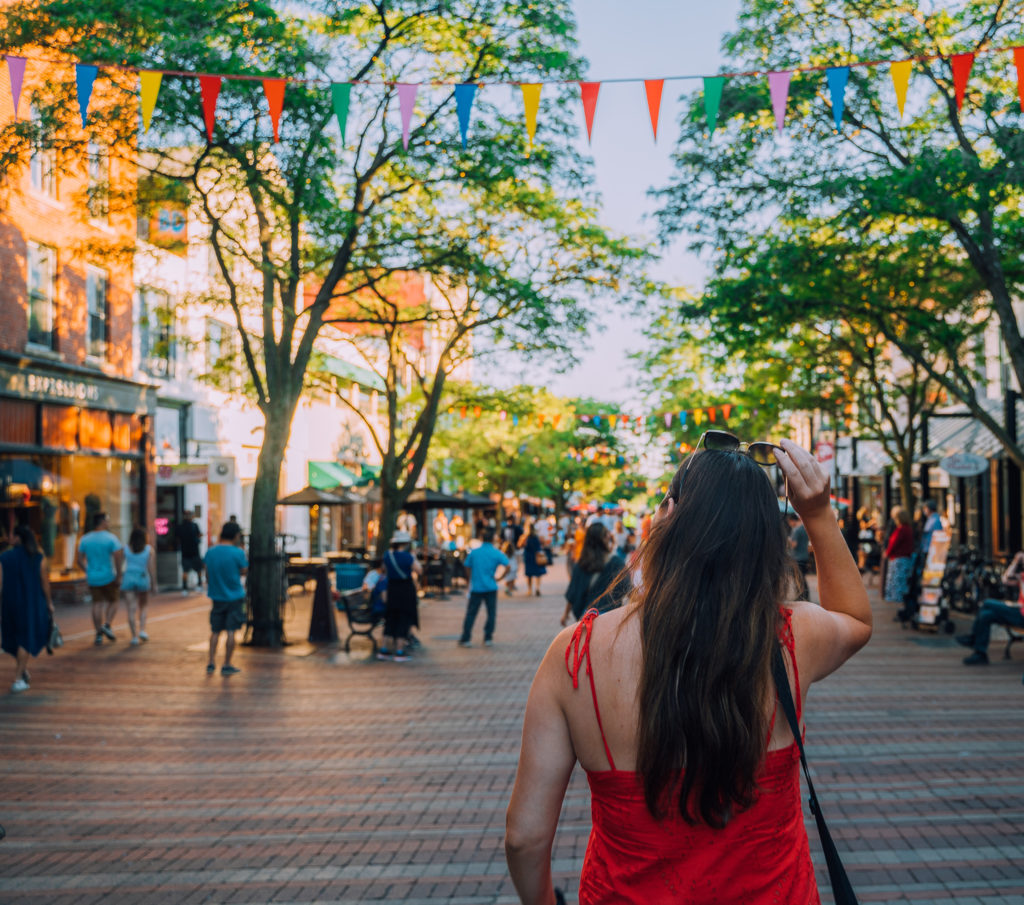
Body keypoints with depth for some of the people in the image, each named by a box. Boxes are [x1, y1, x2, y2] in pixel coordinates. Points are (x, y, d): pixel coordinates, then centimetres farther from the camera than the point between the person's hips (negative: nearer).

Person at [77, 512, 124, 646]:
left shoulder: (85, 539, 2)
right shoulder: (111, 538, -12)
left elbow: (80, 560, 5)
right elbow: (118, 558, -19)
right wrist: (119, 576, -14)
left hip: (92, 578, 3)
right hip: (108, 577, -3)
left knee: (97, 604, 10)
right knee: (112, 602, 15)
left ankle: (99, 634, 4)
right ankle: (107, 625, -6)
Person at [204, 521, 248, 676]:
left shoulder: (210, 551, -1)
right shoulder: (237, 553, -15)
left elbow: (207, 574, 8)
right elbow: (244, 570, 0)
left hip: (216, 597, 4)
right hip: (234, 597, -4)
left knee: (215, 631, 14)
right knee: (231, 631, 3)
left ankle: (211, 663, 12)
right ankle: (226, 666, 6)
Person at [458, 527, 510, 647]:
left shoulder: (474, 552, 0)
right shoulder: (497, 553, -3)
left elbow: (468, 567, 5)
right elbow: (507, 566, -8)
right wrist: (498, 578, 4)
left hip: (476, 588, 1)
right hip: (490, 588, -1)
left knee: (471, 613, 6)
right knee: (491, 613, 10)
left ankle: (465, 638, 7)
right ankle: (488, 638, 10)